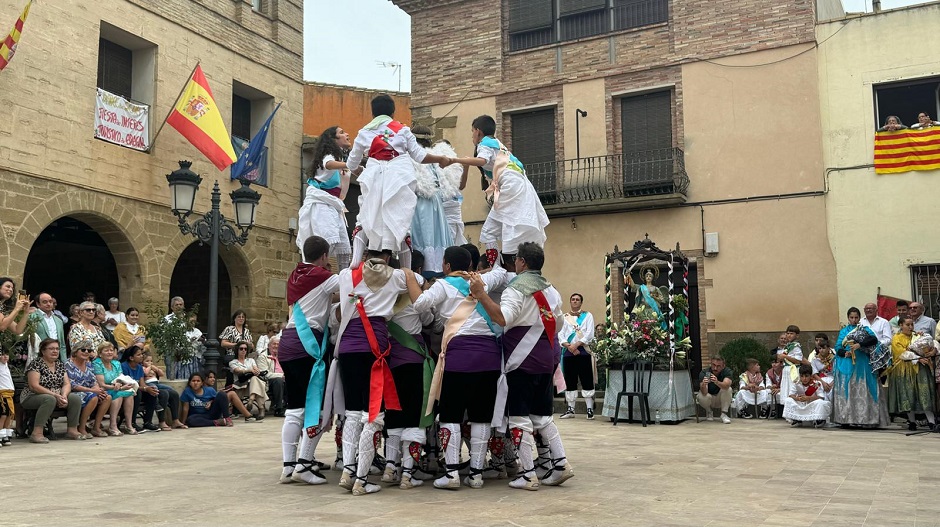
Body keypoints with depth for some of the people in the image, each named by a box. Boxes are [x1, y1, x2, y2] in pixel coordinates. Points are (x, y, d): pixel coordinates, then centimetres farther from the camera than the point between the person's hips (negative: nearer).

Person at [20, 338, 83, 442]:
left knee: (76, 398, -15)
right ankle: (37, 433, -39)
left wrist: (64, 395, -19)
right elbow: (34, 386, -20)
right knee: (50, 399, -37)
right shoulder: (35, 364, -10)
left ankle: (72, 430, -9)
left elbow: (67, 384, 5)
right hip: (32, 397, -7)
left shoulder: (60, 365, 12)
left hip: (57, 397, 7)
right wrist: (55, 395, -26)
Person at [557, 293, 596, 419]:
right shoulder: (564, 317, 14)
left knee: (587, 380, -5)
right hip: (568, 352, 2)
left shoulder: (587, 316, 9)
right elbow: (560, 334, 5)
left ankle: (590, 409, -3)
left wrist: (576, 344, -13)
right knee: (570, 381, 4)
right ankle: (570, 409, 10)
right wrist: (569, 346, -11)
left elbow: (589, 334, -2)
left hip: (583, 351, -2)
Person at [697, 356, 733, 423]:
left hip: (721, 399, 0)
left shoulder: (727, 371, -19)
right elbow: (704, 393, -34)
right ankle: (709, 411, 1)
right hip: (709, 400, 0)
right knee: (702, 397, -33)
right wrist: (703, 385, -56)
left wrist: (717, 382, -60)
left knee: (728, 389, -28)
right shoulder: (704, 373, -21)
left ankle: (724, 414, -14)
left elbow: (726, 385, -39)